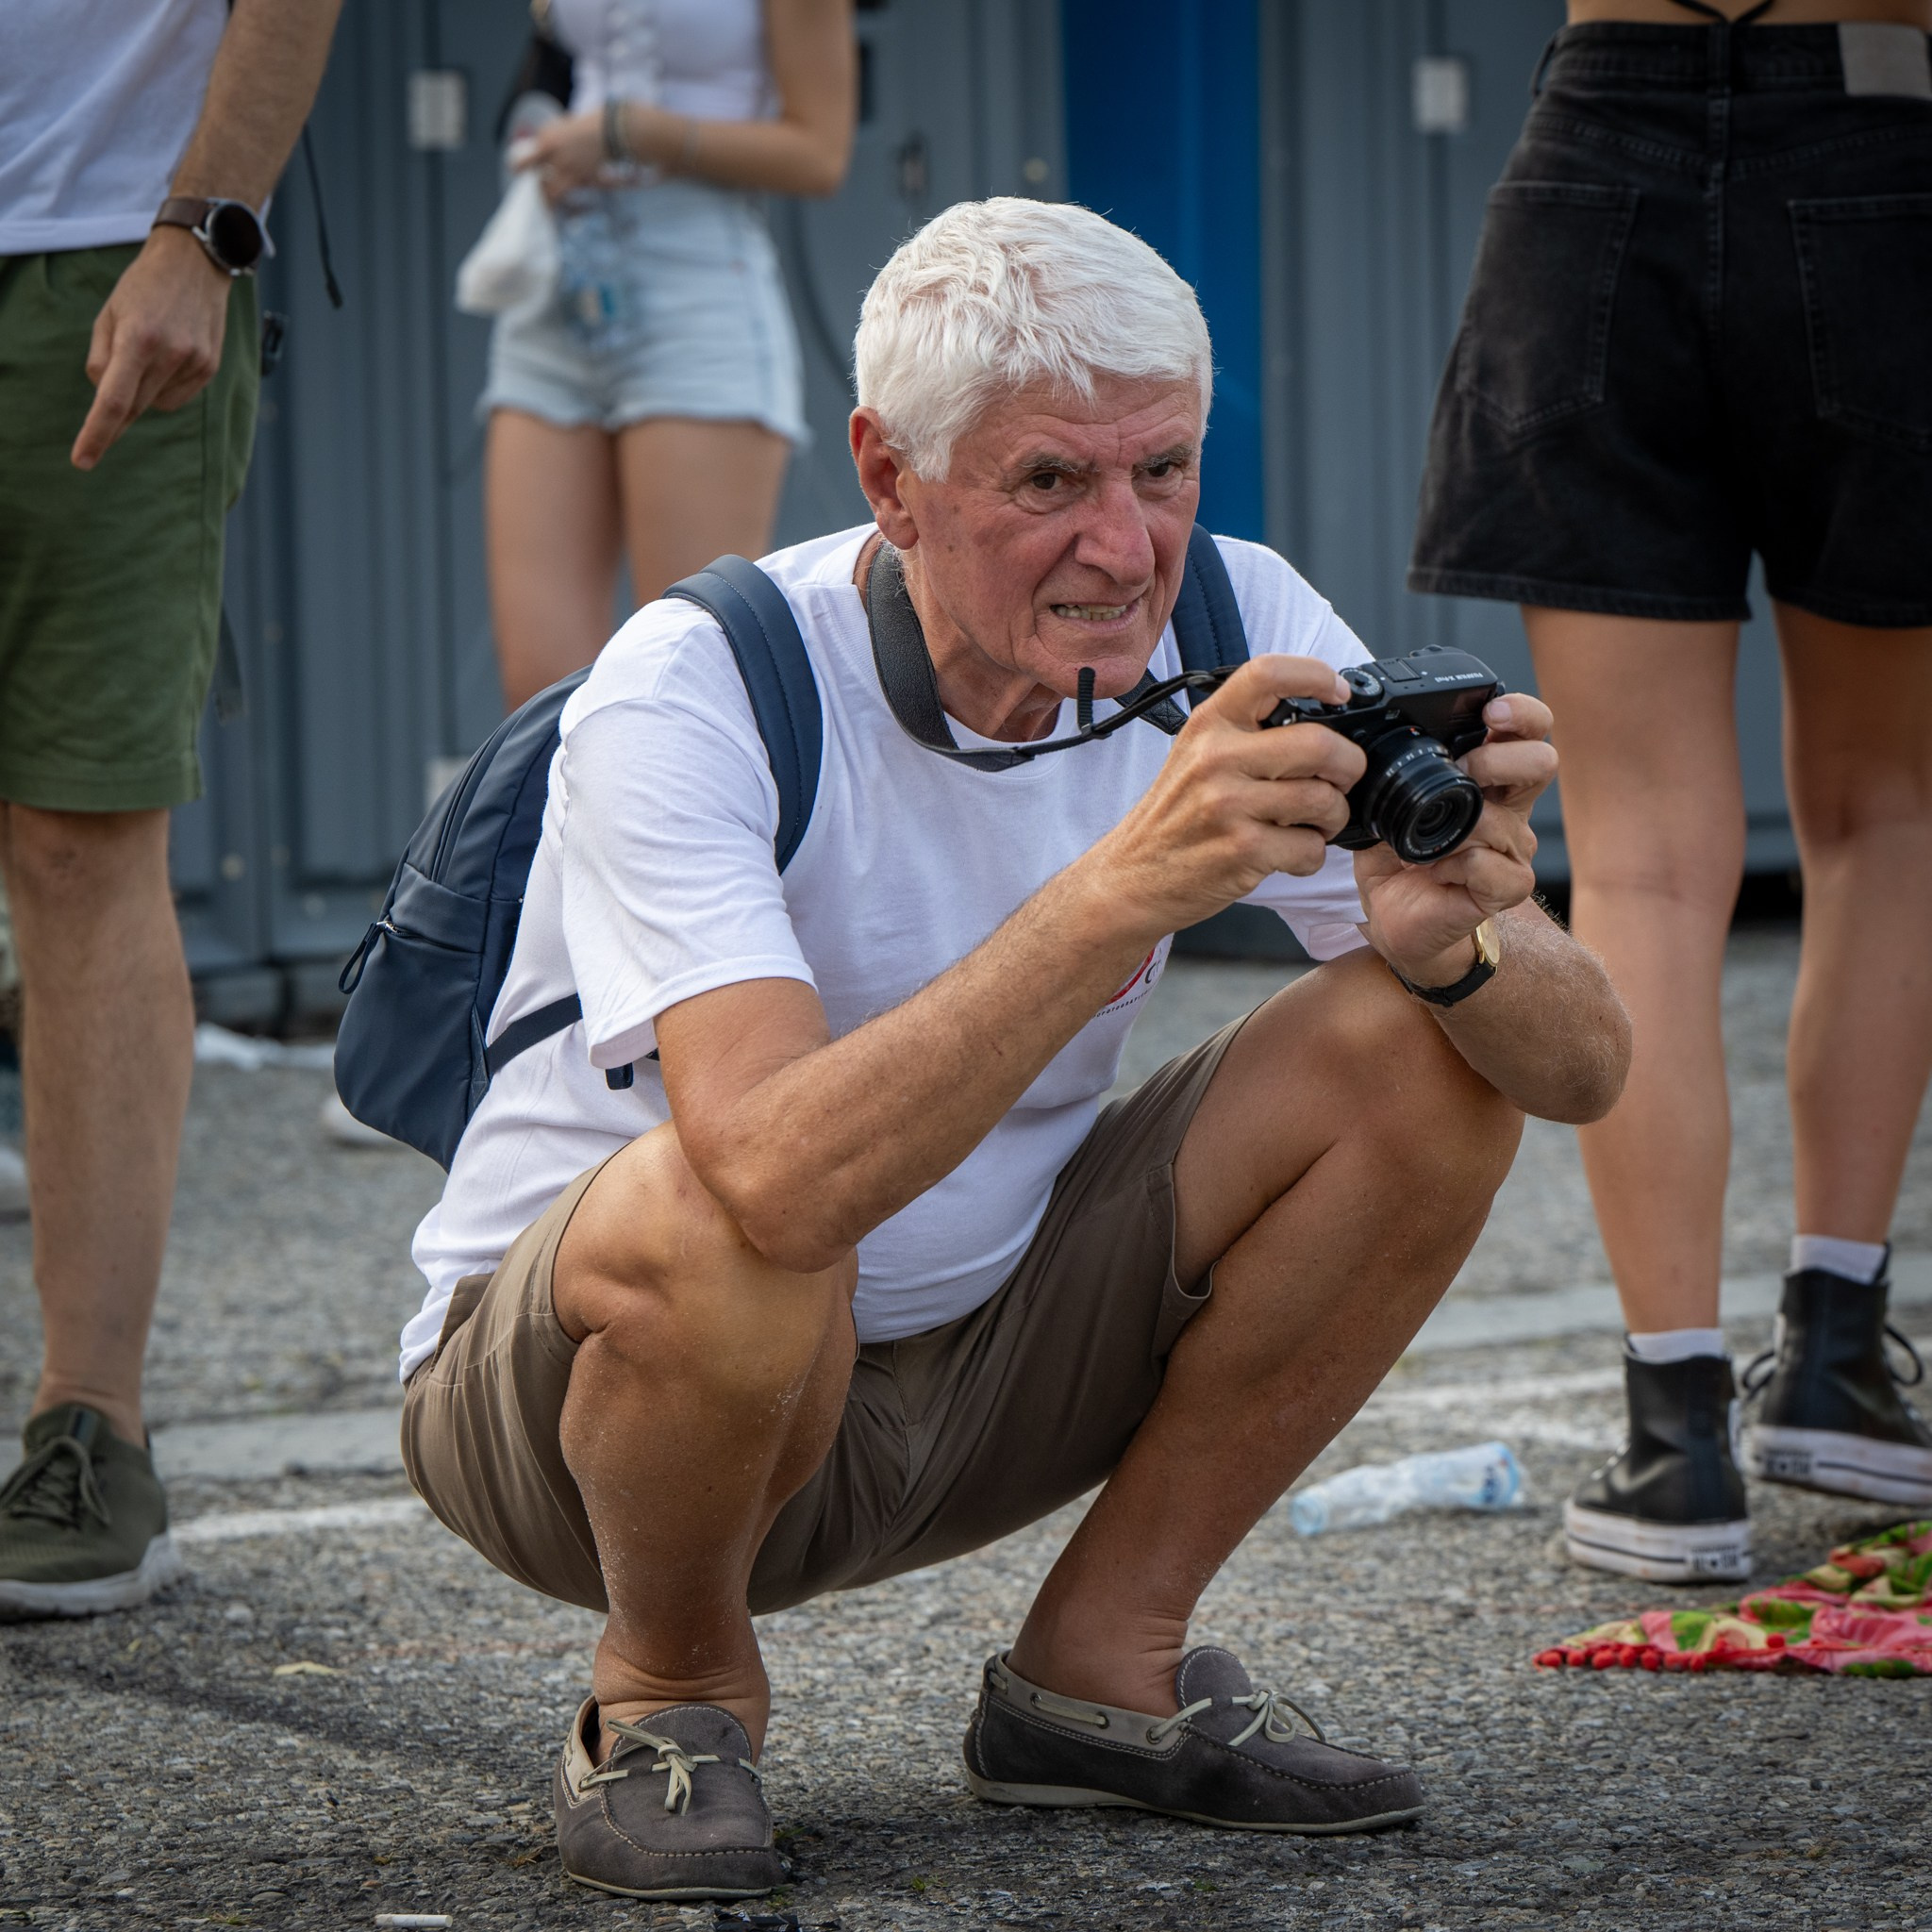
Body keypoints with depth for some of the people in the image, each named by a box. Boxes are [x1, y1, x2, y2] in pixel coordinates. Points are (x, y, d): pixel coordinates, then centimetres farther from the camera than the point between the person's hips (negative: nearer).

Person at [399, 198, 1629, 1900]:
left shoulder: (1235, 627, -13)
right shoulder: (694, 696, -27)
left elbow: (1582, 1066, -15)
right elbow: (782, 1180, -44)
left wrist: (1457, 942, -38)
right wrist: (1124, 890, -50)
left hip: (981, 1348, 5)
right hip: (572, 1363, -5)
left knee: (1430, 1059, -13)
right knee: (726, 1225, -39)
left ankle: (1101, 1664, 1)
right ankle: (671, 1692, -6)